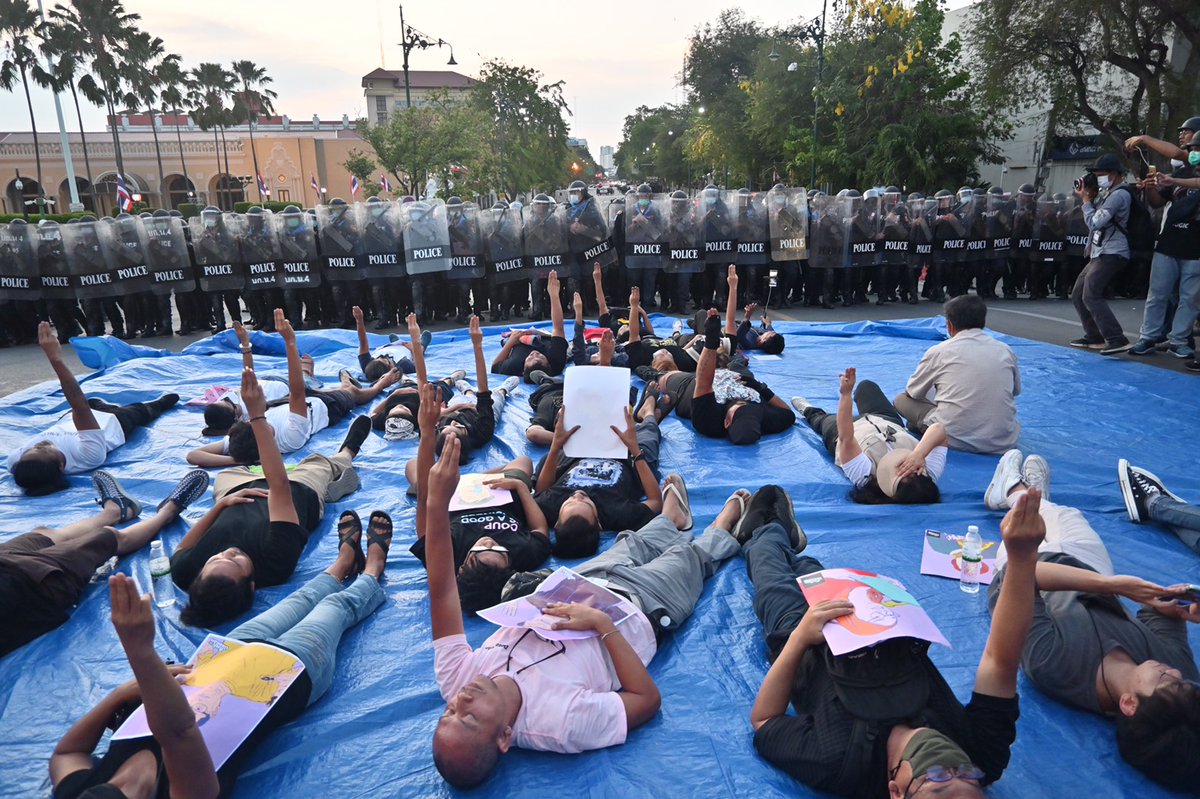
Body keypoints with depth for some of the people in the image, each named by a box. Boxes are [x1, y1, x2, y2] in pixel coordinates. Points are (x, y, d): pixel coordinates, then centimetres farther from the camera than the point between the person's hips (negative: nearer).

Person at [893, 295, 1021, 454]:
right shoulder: (1006, 351, 5)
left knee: (901, 400, 14)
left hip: (955, 441, -5)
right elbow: (1016, 390, 23)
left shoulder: (938, 351, -3)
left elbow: (912, 393, 9)